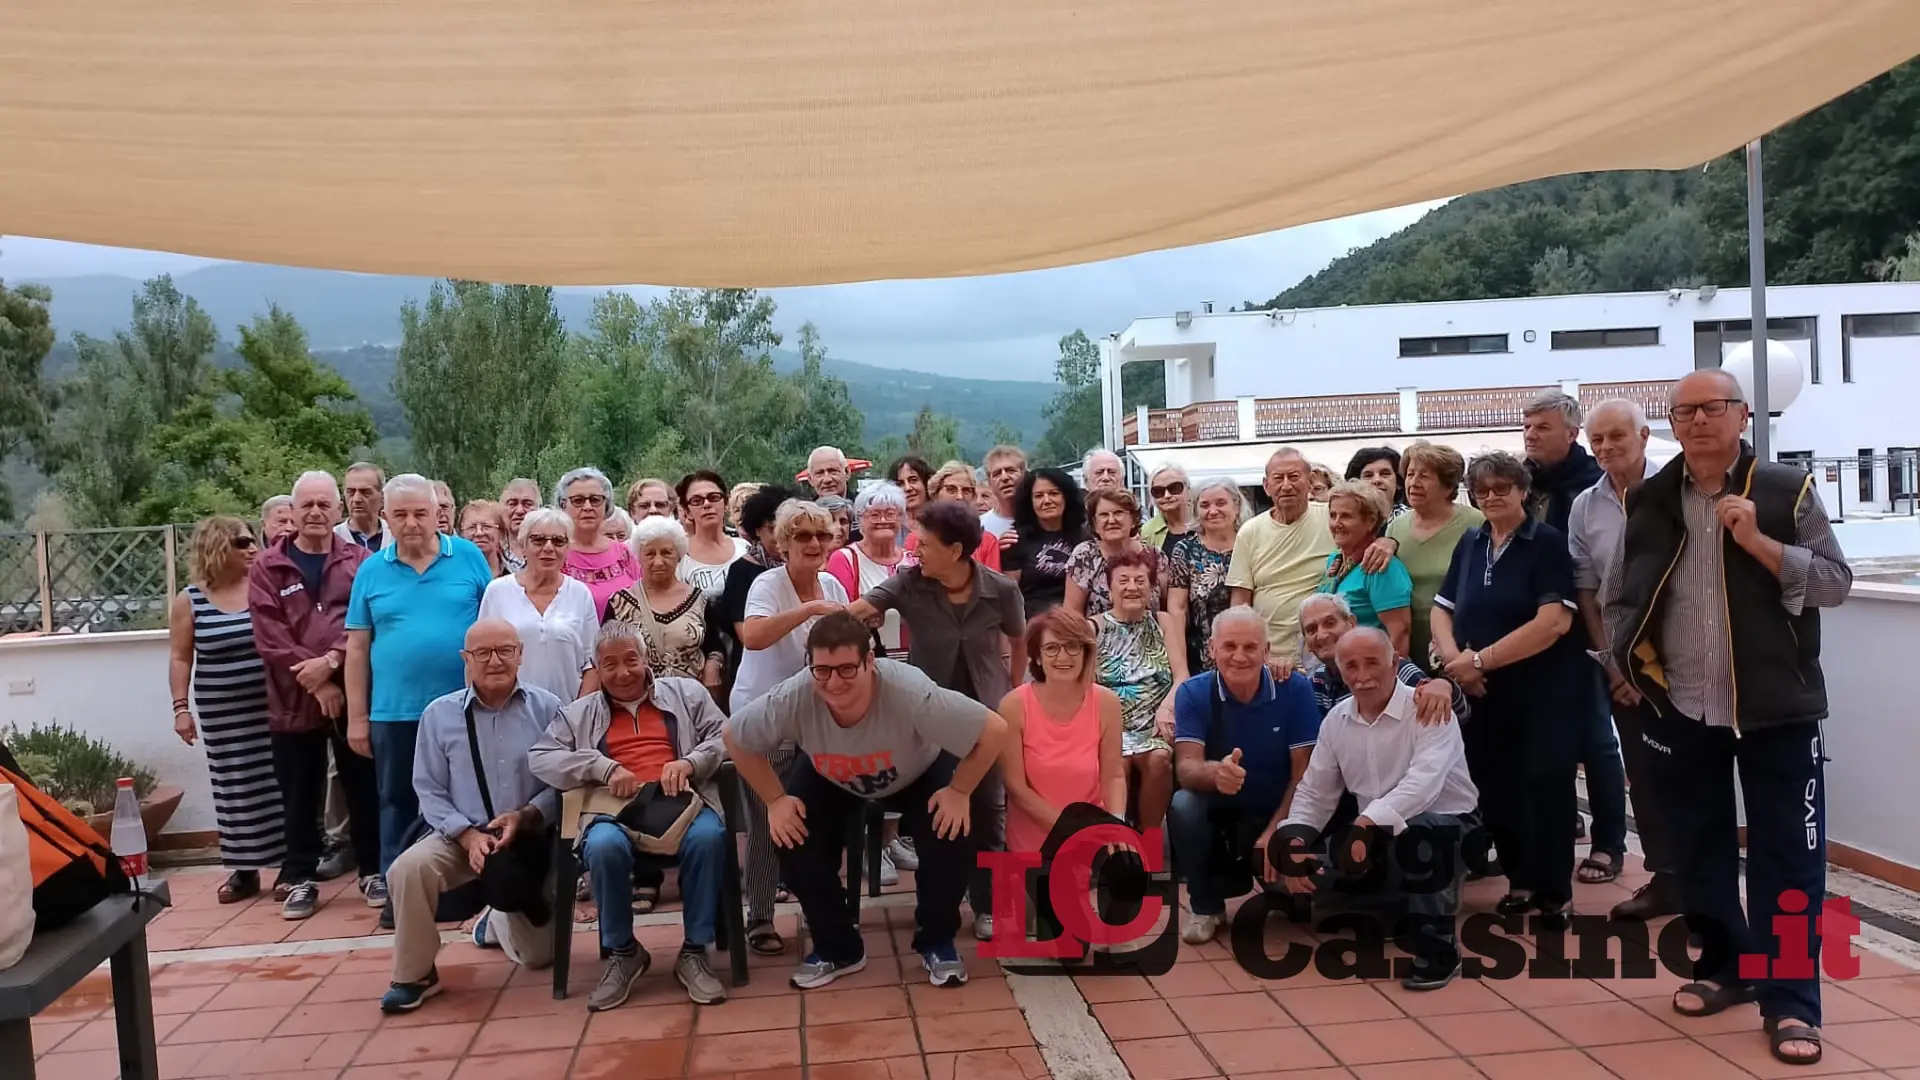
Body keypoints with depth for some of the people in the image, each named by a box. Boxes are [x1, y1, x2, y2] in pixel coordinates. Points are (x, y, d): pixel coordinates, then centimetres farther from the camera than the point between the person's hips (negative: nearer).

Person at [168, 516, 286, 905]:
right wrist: (180, 707, -2)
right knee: (235, 788, 6)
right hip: (222, 714, 0)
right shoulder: (190, 601, -1)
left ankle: (287, 866, 10)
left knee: (279, 783, 2)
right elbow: (181, 659, 4)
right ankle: (244, 869, 17)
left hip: (272, 705, 0)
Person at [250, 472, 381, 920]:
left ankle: (373, 871, 19)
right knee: (300, 796, 8)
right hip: (294, 699, 0)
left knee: (363, 788, 7)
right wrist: (314, 681, -12)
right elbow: (270, 637, -5)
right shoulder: (268, 568, 3)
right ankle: (301, 878, 20)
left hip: (353, 694, 0)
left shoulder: (360, 561, 5)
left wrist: (331, 661, -18)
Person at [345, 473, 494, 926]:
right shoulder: (371, 571, 4)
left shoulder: (469, 558, -1)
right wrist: (356, 717, 3)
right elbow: (357, 647, 5)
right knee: (398, 802, 11)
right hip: (394, 712, 1)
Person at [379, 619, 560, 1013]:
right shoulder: (439, 714, -3)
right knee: (409, 868, -33)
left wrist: (525, 817, -23)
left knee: (539, 954, 7)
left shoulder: (547, 708, -6)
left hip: (533, 839, 0)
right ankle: (414, 975, -12)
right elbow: (430, 791, -4)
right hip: (462, 837, 0)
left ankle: (500, 920, 44)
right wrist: (468, 835, -18)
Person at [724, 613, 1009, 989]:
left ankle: (937, 942, 5)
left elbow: (995, 730, -34)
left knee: (952, 839, -24)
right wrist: (775, 799, -17)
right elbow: (736, 739, -16)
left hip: (919, 773, -2)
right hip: (829, 778, 2)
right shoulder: (792, 699, -37)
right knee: (794, 842, -18)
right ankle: (837, 947, 7)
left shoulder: (910, 693, -44)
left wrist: (959, 791, -26)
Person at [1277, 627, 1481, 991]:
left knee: (1408, 834, -40)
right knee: (1307, 868, -13)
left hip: (1445, 826, -6)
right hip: (1372, 833, 6)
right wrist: (1293, 840, -13)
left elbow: (1423, 782, -34)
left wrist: (1368, 823, -48)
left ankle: (1437, 949, -20)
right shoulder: (1336, 719, 1)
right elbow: (1314, 793, 6)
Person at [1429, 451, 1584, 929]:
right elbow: (1442, 610, 9)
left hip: (1545, 692, -5)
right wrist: (1454, 659, -12)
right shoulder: (1469, 544, 10)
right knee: (1495, 791, 8)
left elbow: (1554, 622, -19)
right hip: (1484, 694, 5)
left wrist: (1481, 659, -19)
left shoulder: (1548, 542, -8)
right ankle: (1521, 880, 26)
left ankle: (1553, 893, 14)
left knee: (1544, 791, 0)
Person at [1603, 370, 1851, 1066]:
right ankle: (1724, 966, 30)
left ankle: (1790, 1000, 10)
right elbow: (1614, 594, 13)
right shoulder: (1648, 501, 4)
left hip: (1776, 706, -3)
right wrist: (1635, 655, 0)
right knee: (1699, 848, 13)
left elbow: (1835, 583, -7)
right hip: (1681, 710, 3)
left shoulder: (1787, 490, -3)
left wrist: (1758, 541, -18)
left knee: (1788, 855, 1)